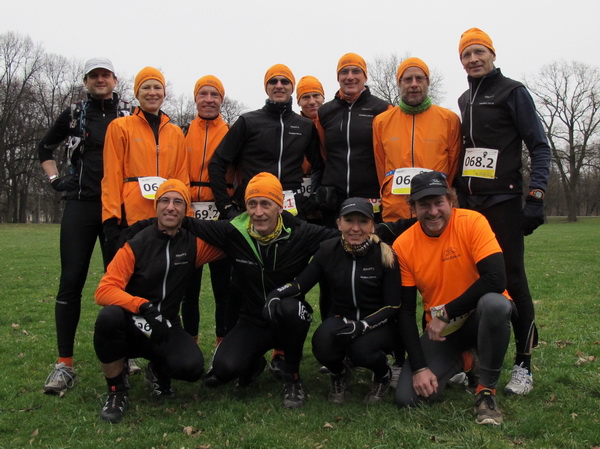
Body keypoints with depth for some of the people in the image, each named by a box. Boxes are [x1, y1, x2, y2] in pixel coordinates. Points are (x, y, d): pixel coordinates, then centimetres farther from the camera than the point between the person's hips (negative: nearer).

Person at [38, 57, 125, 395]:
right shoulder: (75, 114, 10)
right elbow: (46, 147, 23)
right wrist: (55, 179, 11)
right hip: (81, 206, 1)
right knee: (71, 281, -5)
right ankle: (65, 365, 0)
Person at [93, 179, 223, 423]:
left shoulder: (194, 244, -1)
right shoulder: (136, 245, -10)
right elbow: (104, 291, -18)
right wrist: (145, 307, -30)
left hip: (165, 326, 2)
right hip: (131, 323, -2)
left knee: (192, 366, -27)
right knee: (109, 316, -36)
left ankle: (159, 369, 13)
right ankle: (116, 391, -11)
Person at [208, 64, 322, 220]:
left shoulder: (306, 127, 13)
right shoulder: (247, 122, 5)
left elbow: (319, 167, 21)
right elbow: (217, 163, 4)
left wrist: (312, 198, 5)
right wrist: (226, 206, -3)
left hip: (294, 208, 2)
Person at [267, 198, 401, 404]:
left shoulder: (385, 255, -11)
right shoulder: (329, 250, -4)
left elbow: (393, 305, -10)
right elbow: (301, 283, -1)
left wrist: (362, 325, -26)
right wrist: (276, 294, -23)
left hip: (375, 324, -2)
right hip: (340, 320, 2)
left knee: (361, 350, -35)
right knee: (322, 346, -32)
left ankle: (383, 375, 5)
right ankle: (338, 374, 8)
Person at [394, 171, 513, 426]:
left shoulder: (472, 222, -17)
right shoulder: (403, 245, -8)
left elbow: (496, 279, -27)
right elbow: (405, 310, -6)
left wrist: (446, 313, -22)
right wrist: (419, 367, -14)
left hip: (480, 318, -3)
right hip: (440, 330, 3)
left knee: (494, 303, -38)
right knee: (407, 397, -13)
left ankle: (486, 390, -13)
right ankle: (461, 362, 18)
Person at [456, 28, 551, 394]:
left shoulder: (512, 92, -1)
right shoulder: (465, 100, 18)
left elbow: (539, 146, -4)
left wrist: (536, 196, -14)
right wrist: (458, 193, 16)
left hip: (503, 202, -6)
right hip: (469, 203, 6)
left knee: (512, 279, -7)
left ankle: (524, 364, 3)